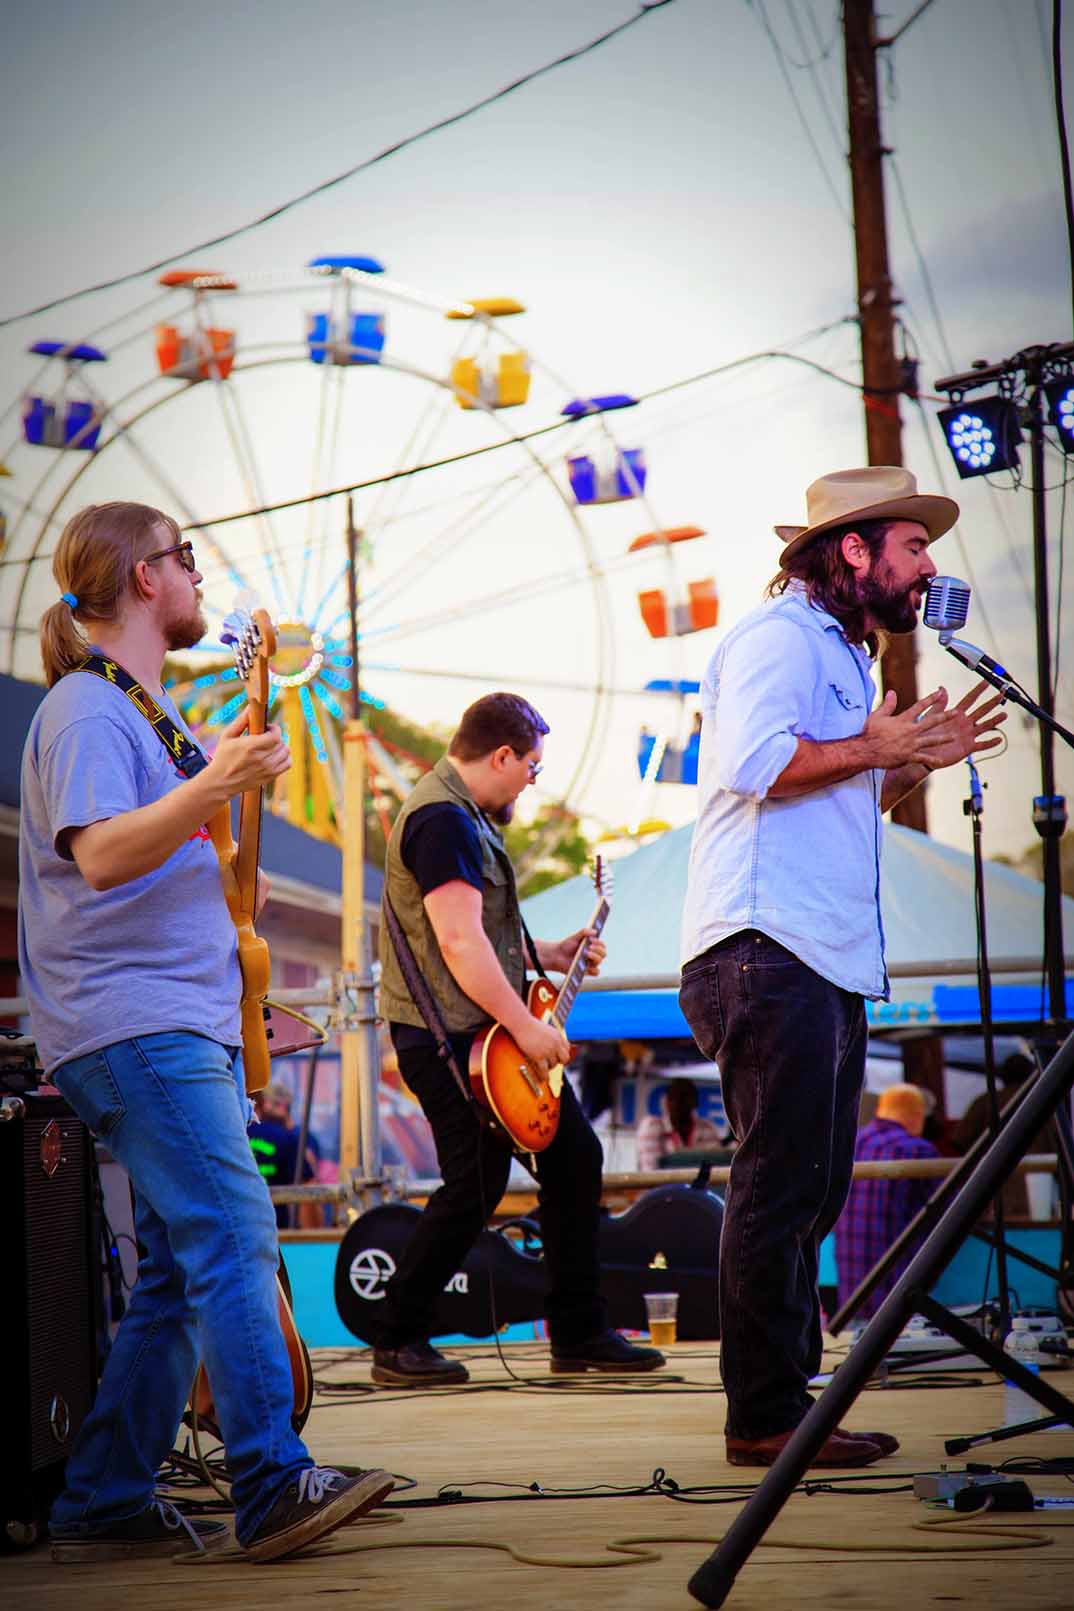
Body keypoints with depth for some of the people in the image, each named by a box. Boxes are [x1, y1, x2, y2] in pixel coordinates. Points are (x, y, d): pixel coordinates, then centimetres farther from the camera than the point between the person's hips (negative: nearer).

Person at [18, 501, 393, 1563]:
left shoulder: (149, 709, 23)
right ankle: (273, 1487, -25)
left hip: (187, 1022, 10)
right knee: (234, 1238, -20)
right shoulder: (86, 709, -7)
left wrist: (227, 772, 24)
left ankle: (103, 1505, 11)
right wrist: (209, 788, -33)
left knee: (182, 1273, 7)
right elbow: (100, 854, -23)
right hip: (131, 1026, -10)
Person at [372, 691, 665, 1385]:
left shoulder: (467, 816, 18)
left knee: (574, 1156, 9)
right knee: (476, 1189, -9)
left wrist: (548, 956, 21)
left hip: (493, 1030, 11)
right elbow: (458, 943, -25)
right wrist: (526, 1028, -24)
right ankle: (398, 1342, 4)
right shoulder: (443, 820, -17)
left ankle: (579, 1333, 15)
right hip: (447, 1038, -11)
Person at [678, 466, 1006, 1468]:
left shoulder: (842, 656, 26)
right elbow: (755, 763, -23)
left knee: (808, 1192, 11)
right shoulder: (780, 637, -7)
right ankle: (764, 1416, -7)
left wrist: (919, 761, 19)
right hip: (768, 953, -11)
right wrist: (872, 749, -13)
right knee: (780, 1189, -10)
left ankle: (790, 1402, 17)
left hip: (825, 967, 11)